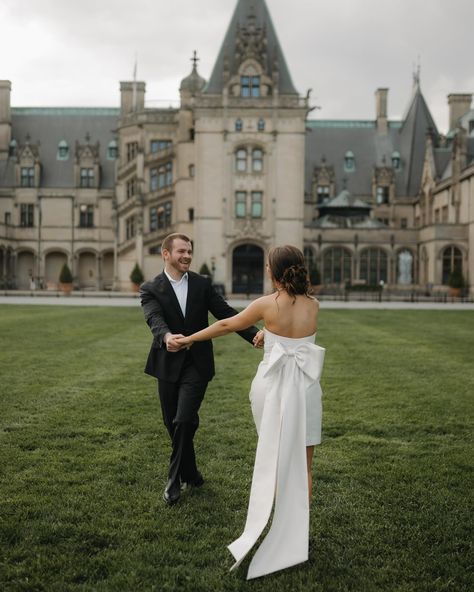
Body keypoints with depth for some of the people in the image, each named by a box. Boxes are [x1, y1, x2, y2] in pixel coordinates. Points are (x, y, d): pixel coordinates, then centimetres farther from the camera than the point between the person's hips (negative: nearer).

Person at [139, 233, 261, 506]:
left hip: (197, 364, -1)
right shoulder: (151, 289, -2)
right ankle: (191, 474, 31)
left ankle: (175, 479, 2)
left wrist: (255, 335, -20)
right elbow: (155, 319, -21)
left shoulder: (202, 284, 4)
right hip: (169, 365, 1)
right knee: (173, 424, 9)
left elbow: (226, 313, -4)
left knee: (184, 420, -14)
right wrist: (166, 337, -45)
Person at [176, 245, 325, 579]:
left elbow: (227, 325, 3)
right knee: (302, 466, 10)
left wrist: (190, 339, 17)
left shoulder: (267, 304, -9)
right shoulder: (314, 305, 0)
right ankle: (298, 531, 14)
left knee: (274, 460, 18)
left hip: (274, 387, -1)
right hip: (305, 389, 1)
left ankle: (279, 524, 27)